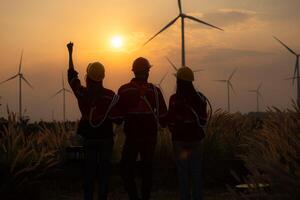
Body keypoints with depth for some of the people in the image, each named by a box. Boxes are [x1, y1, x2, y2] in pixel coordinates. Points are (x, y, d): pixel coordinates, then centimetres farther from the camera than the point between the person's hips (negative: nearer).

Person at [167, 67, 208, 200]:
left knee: (183, 171, 4)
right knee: (196, 171, 11)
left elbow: (171, 122, -9)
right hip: (195, 138, 3)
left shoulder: (175, 99, -14)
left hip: (180, 139, -3)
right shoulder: (199, 98, -2)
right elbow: (203, 120, 5)